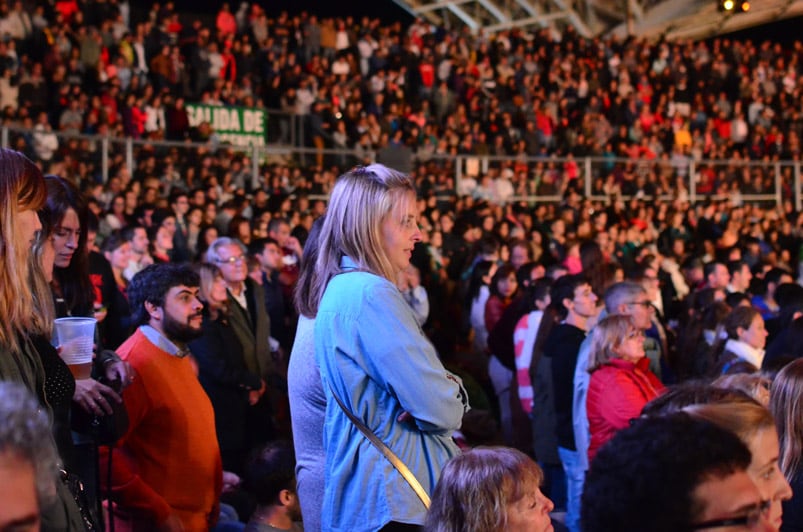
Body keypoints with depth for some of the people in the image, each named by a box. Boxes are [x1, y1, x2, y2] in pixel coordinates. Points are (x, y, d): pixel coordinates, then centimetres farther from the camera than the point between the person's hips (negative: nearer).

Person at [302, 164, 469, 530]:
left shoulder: (339, 289, 12)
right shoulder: (370, 293, -19)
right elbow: (440, 411, -22)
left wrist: (446, 388, -6)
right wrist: (451, 399, 0)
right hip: (394, 501, -10)